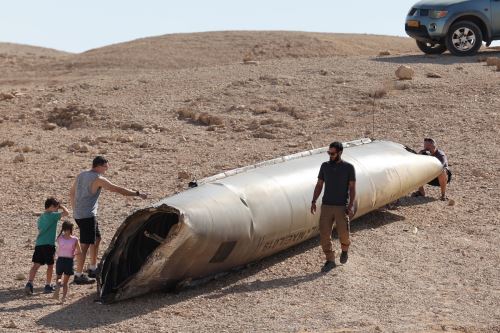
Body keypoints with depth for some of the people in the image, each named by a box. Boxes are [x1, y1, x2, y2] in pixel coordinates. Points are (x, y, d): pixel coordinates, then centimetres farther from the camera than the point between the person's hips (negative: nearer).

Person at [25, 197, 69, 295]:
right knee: (50, 265, 8)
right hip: (49, 244, -6)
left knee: (36, 265, 2)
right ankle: (48, 286, 12)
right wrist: (61, 206, 8)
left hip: (38, 244, 6)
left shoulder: (40, 217, 18)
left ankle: (29, 283, -12)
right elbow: (66, 213, -9)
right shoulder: (52, 215, -5)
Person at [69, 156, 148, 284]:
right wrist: (137, 194, -10)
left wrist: (75, 210, 28)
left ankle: (93, 269, 25)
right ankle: (78, 275, -4)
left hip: (78, 214, 9)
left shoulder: (80, 175, 12)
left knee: (96, 239, 19)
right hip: (88, 216, -9)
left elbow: (71, 193, 22)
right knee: (85, 245, -6)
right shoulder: (98, 179, -14)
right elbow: (118, 189, -15)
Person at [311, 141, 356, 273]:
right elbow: (319, 185, 10)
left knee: (343, 233, -3)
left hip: (342, 207, -3)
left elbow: (352, 188, -4)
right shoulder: (325, 166, 5)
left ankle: (345, 249, 30)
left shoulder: (349, 167, -4)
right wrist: (313, 201, 0)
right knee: (324, 234, -3)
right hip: (326, 206, 3)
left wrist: (350, 206, -13)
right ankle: (330, 261, 7)